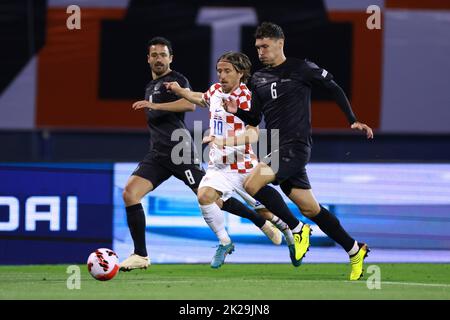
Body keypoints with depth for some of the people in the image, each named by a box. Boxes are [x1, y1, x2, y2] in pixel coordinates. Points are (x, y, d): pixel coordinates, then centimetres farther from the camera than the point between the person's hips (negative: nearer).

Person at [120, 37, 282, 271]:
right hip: (158, 153, 8)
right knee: (129, 193, -11)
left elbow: (190, 104, -23)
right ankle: (140, 256, -9)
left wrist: (153, 105, -27)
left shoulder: (174, 80, -4)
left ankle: (263, 223, 11)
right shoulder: (151, 87, 23)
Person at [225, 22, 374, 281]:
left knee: (252, 185, -24)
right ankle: (355, 251, 19)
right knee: (310, 209, 8)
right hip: (278, 149, 7)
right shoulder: (258, 79, 14)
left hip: (296, 145, -7)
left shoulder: (302, 68, -4)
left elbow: (334, 88, 5)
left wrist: (353, 121, 1)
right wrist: (237, 111, -3)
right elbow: (255, 119, 17)